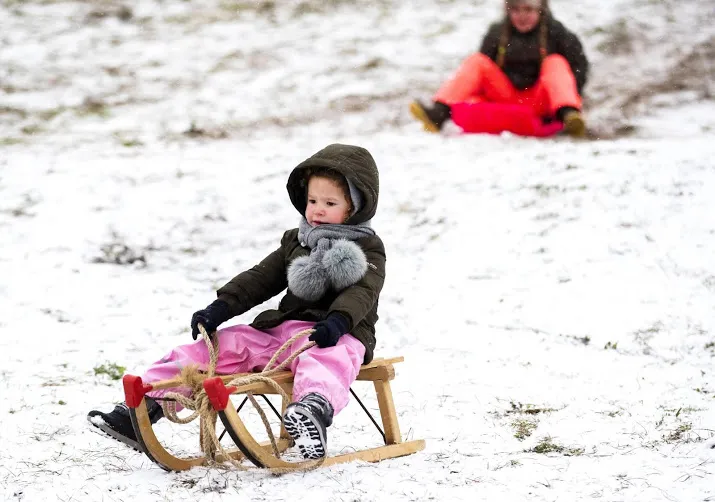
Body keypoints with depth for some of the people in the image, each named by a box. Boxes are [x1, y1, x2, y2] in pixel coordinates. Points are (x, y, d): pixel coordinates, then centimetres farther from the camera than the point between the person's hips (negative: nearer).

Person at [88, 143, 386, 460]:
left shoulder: (367, 250, 5)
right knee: (223, 344, -7)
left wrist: (337, 321, -33)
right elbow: (260, 279, 19)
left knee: (325, 360, -42)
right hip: (283, 328, 7)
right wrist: (220, 309, 3)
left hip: (335, 336, -6)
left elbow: (362, 291, -13)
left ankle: (315, 408, -76)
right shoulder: (296, 243, 24)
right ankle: (146, 404, -10)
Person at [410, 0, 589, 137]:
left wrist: (569, 98, -16)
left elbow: (579, 64, -2)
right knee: (476, 61, -15)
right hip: (506, 100, 2)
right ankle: (438, 113, -34)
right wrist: (476, 102, -9)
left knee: (555, 62, -25)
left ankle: (568, 115, -51)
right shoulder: (497, 33, 7)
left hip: (540, 103, -2)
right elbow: (481, 70, 8)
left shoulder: (554, 31, 0)